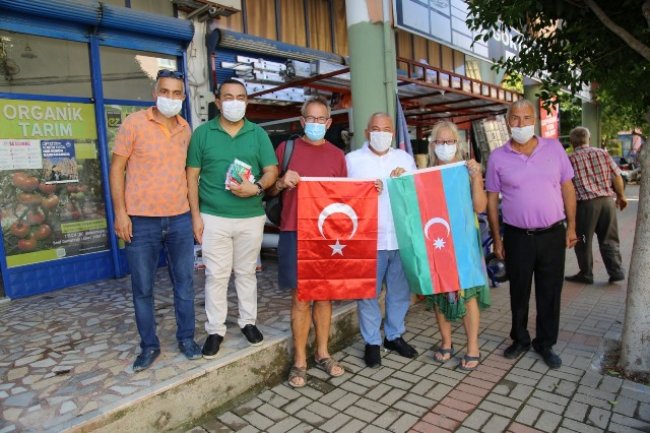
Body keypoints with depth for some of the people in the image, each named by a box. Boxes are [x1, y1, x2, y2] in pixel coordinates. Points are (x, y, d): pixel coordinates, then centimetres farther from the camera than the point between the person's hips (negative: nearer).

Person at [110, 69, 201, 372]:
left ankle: (186, 338, 27)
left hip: (180, 220, 3)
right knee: (142, 289, 8)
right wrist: (120, 212, -10)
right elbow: (117, 168, -3)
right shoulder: (134, 123, -4)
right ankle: (149, 345, 24)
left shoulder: (186, 129, 7)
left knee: (184, 283, 10)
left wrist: (193, 209, 11)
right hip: (141, 221, -3)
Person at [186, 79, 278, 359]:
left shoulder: (258, 134, 6)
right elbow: (192, 176, 2)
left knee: (246, 272, 13)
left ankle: (248, 321, 27)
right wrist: (195, 215, -4)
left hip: (251, 217, 1)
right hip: (213, 217, -1)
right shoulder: (203, 133, 3)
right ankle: (215, 330, 17)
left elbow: (272, 171, 2)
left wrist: (256, 187, -19)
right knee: (216, 275, 4)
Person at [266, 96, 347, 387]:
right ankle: (300, 360, 16)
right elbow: (269, 190, 7)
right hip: (295, 232, -2)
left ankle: (322, 353, 26)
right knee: (300, 297, 2)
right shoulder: (286, 148, 5)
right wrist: (281, 182, -14)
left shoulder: (336, 155, 11)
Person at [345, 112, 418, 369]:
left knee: (400, 291, 12)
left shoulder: (405, 158, 15)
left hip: (401, 238, 3)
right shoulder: (352, 159, 5)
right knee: (368, 293, 3)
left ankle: (394, 336, 32)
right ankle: (372, 342, 20)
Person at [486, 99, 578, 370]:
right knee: (519, 293, 13)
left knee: (550, 292, 12)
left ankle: (545, 343, 30)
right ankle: (520, 339, 33)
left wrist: (571, 227, 3)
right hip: (517, 237, -1)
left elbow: (567, 188, 6)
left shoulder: (554, 147, 1)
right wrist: (497, 239, -1)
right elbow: (492, 200, 0)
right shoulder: (498, 157, -3)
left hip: (553, 235, 1)